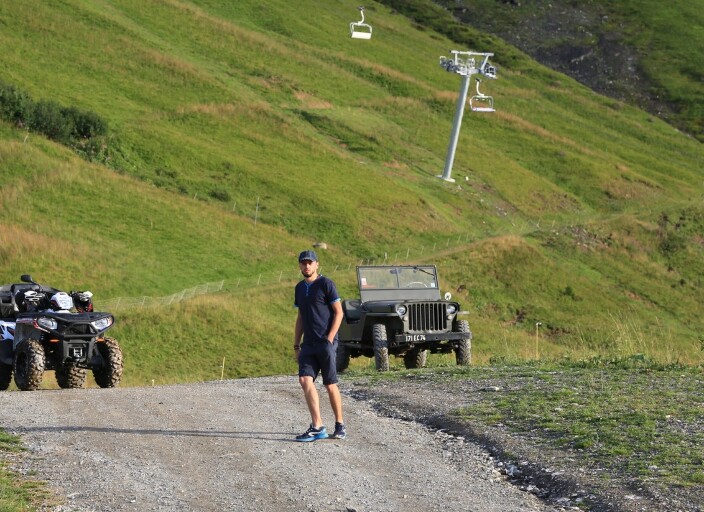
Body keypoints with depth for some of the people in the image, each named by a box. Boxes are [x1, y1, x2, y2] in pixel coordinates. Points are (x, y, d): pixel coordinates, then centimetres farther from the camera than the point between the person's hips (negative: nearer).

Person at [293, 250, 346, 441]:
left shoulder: (325, 284, -5)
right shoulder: (300, 288, 15)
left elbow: (338, 312, -7)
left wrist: (329, 339, -14)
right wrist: (296, 344, 16)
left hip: (326, 342, -6)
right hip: (308, 344, 6)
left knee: (330, 384, 0)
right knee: (305, 379, -11)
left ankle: (340, 425, 13)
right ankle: (317, 427, -14)